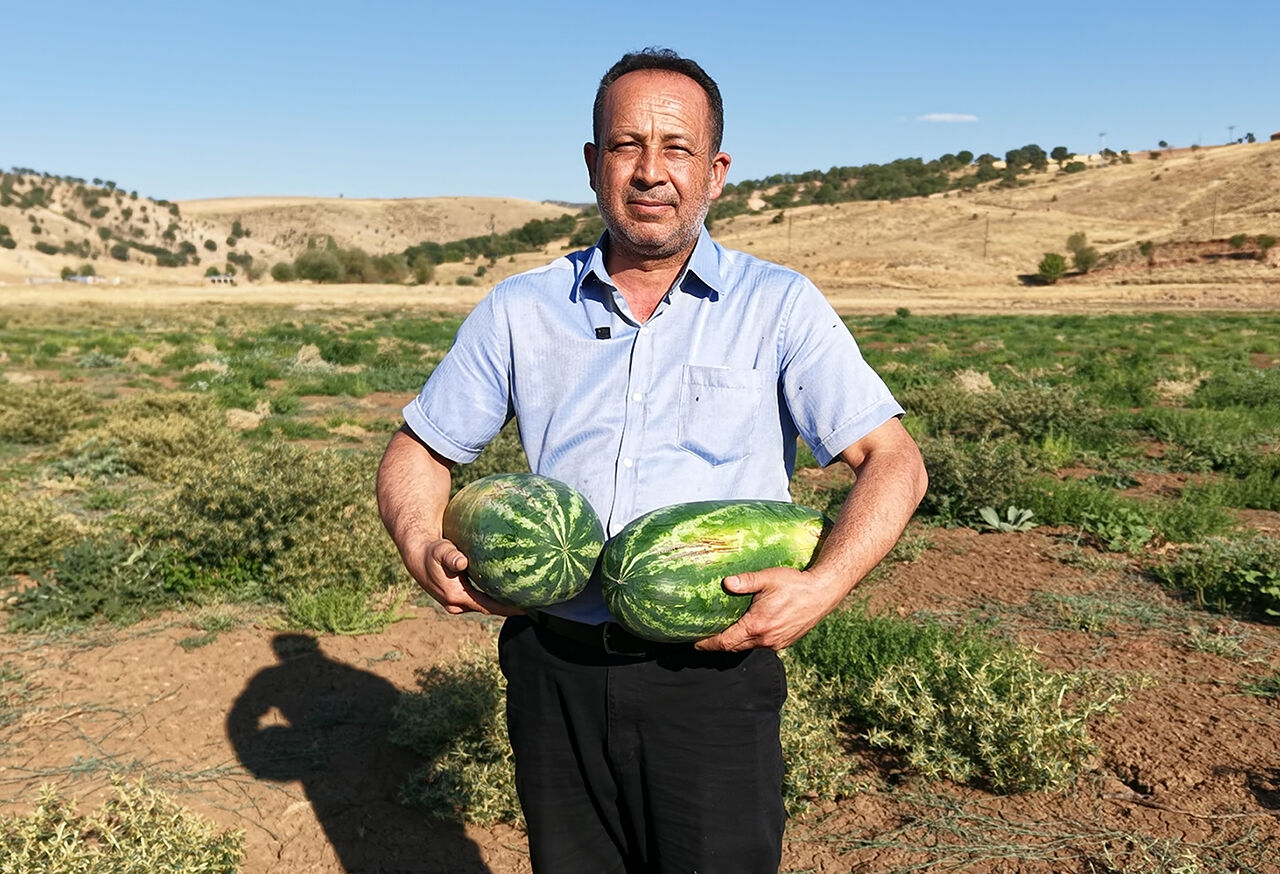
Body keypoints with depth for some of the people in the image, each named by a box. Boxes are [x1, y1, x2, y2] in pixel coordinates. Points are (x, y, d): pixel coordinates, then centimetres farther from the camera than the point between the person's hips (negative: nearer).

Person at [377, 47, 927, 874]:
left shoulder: (779, 306, -2)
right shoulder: (521, 310, 5)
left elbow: (893, 462, -5)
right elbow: (417, 454, 11)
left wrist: (821, 586, -20)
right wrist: (424, 551, -9)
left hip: (711, 674, -2)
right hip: (554, 666, 3)